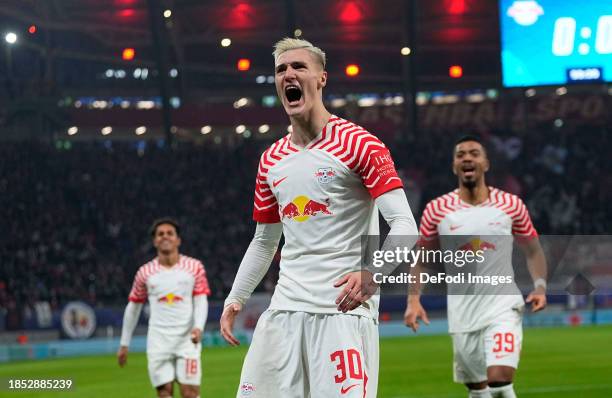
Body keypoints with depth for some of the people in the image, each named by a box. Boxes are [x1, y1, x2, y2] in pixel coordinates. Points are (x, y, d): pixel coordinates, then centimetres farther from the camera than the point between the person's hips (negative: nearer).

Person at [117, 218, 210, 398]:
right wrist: (124, 344, 18)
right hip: (158, 341, 1)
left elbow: (201, 301, 0)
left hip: (187, 338, -1)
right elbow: (133, 307, 16)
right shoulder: (145, 272, 7)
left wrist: (198, 327, -19)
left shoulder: (194, 267, 5)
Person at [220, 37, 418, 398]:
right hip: (285, 308, 6)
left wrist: (372, 273, -30)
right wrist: (235, 299, 17)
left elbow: (405, 225, -14)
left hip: (344, 306, -6)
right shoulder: (272, 160, 15)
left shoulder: (357, 144, -6)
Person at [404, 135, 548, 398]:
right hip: (462, 315, 2)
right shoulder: (437, 210, 1)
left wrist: (540, 286, -6)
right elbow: (421, 258, 9)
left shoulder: (511, 205, 1)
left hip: (503, 309, -2)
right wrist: (414, 299, -4)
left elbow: (533, 250, 11)